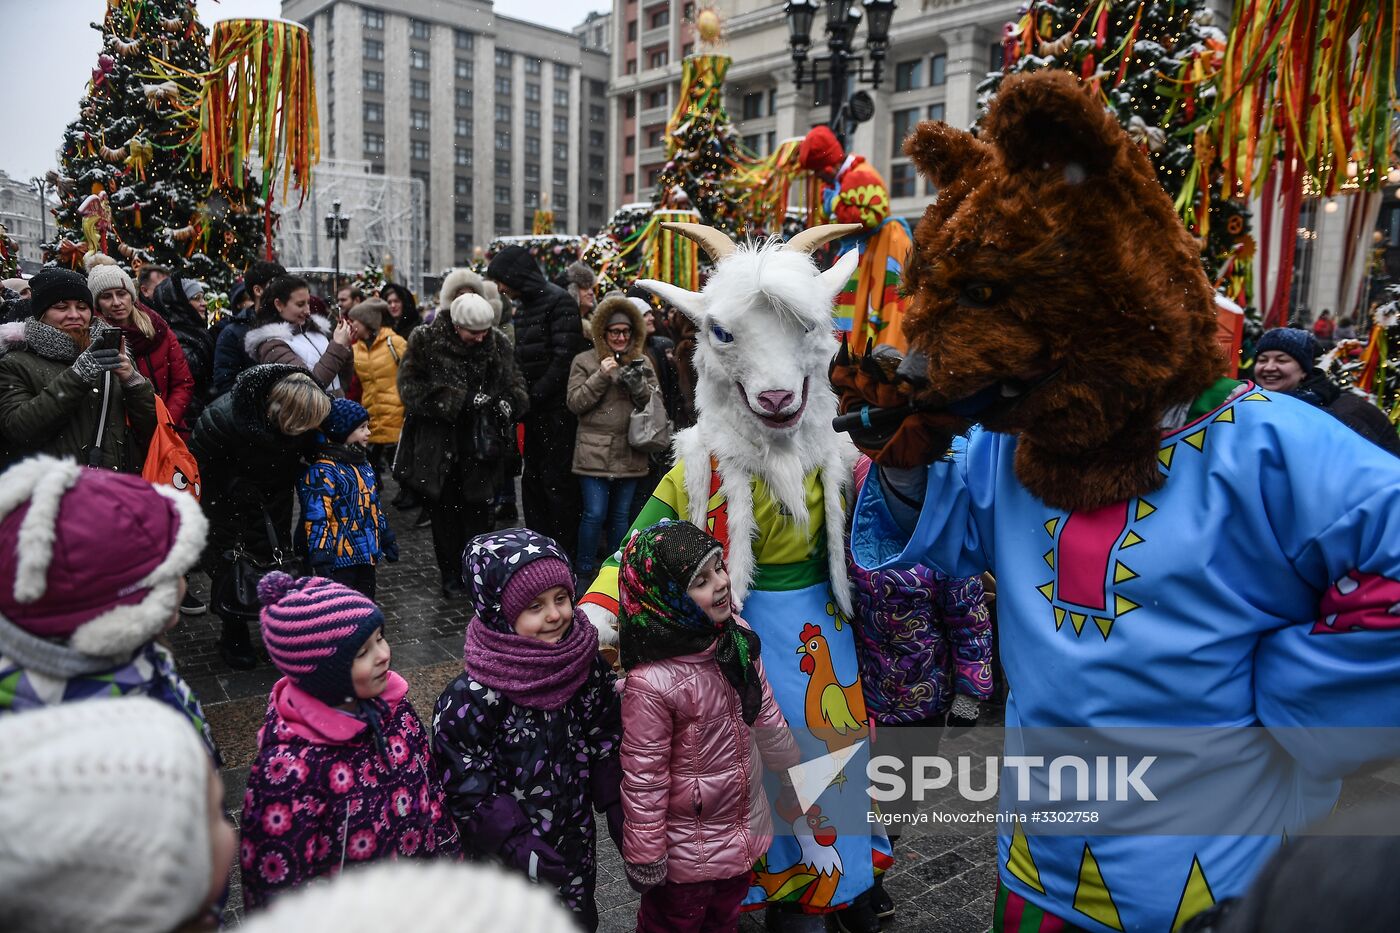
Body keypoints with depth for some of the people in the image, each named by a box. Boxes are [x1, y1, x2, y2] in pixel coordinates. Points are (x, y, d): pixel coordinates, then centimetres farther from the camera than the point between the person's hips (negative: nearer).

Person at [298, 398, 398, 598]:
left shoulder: (362, 463, 13)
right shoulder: (323, 471, -16)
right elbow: (317, 518, -20)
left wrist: (387, 538, 21)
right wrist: (321, 558, -24)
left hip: (366, 554, 9)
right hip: (339, 559, -9)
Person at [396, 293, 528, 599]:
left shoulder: (497, 343, -1)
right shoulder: (425, 341, -8)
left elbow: (515, 387, 6)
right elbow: (410, 388, -14)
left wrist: (506, 403, -17)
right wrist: (459, 400, -21)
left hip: (480, 445, 1)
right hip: (438, 444, -1)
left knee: (478, 511, 7)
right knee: (445, 512, 9)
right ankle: (451, 576, 22)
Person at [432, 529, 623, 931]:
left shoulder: (586, 664, -11)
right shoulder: (472, 698, -26)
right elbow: (465, 790, -20)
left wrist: (617, 807, -2)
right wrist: (518, 843, -25)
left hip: (575, 841, 5)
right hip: (505, 857, -4)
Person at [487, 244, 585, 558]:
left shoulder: (558, 302, -11)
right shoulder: (523, 306, 16)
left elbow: (564, 359, -18)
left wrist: (534, 396, -16)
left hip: (556, 409, -9)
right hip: (534, 411, 9)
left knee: (557, 481, -4)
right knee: (532, 479, 13)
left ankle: (564, 552, 5)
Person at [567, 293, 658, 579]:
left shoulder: (642, 362, 10)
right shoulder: (585, 361, 2)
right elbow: (575, 403, -5)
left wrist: (637, 385, -14)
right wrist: (600, 377, -15)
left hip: (630, 453, 3)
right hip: (595, 452, -3)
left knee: (621, 514, 12)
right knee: (595, 513, -5)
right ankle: (585, 569, 12)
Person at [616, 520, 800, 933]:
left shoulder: (737, 637, -12)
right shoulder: (651, 682, -33)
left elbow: (765, 717, 5)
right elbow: (643, 779, -23)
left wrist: (796, 771, 17)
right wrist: (645, 859, -13)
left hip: (743, 828, 6)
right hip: (687, 848, -6)